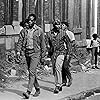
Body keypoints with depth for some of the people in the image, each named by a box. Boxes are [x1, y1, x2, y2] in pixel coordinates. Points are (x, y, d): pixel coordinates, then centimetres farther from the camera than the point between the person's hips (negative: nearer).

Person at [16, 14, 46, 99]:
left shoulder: (39, 31, -1)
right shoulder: (24, 30, 8)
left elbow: (42, 44, 1)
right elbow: (20, 41, 6)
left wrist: (43, 56, -1)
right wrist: (18, 50, -9)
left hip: (35, 53, -5)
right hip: (27, 53, 5)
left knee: (32, 72, -14)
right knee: (31, 72, 11)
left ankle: (28, 92, -17)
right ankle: (37, 89, 25)